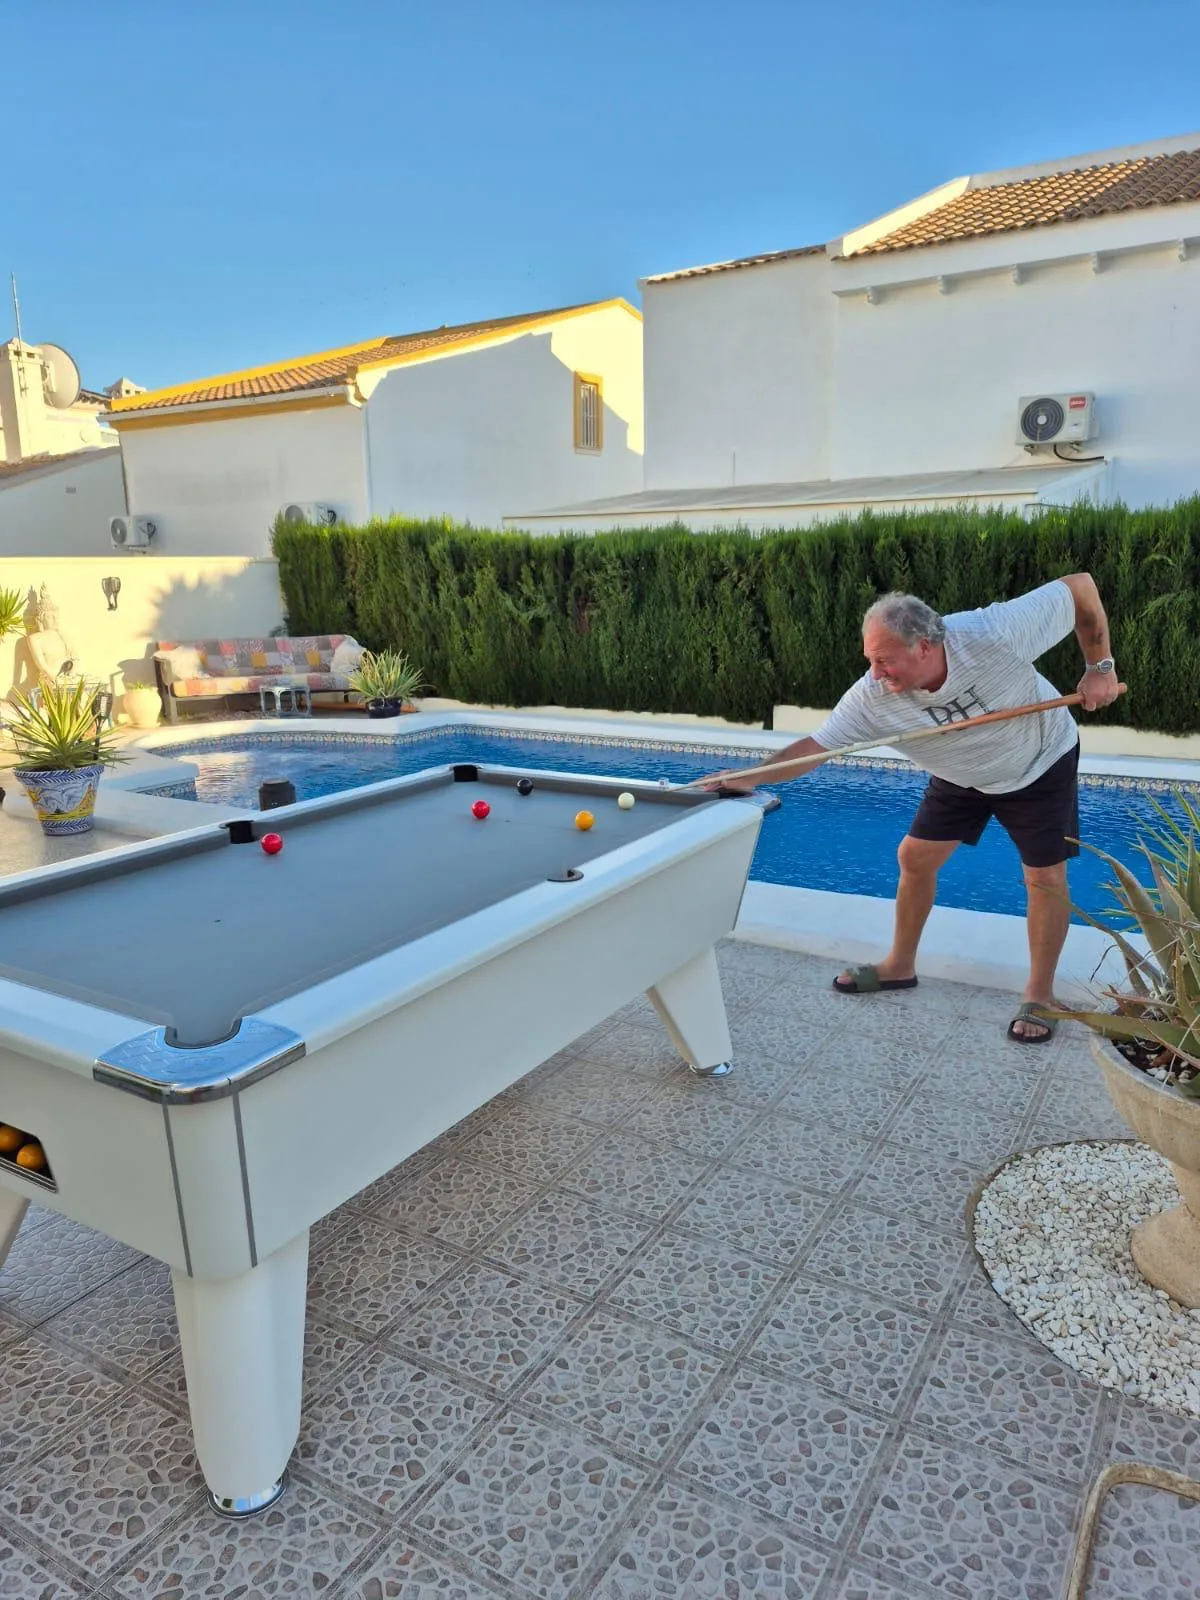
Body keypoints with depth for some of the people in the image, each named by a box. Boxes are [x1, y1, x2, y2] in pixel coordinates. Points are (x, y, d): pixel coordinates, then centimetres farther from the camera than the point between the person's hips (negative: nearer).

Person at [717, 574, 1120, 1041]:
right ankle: (900, 965, 23)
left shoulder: (997, 634, -39)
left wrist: (1099, 666, -21)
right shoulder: (872, 696, -31)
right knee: (915, 857, 2)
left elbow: (1081, 585, -26)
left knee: (1045, 878, -2)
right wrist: (750, 776, -42)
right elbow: (815, 746, -28)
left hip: (1040, 763, -3)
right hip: (960, 776, 3)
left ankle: (1040, 995, 16)